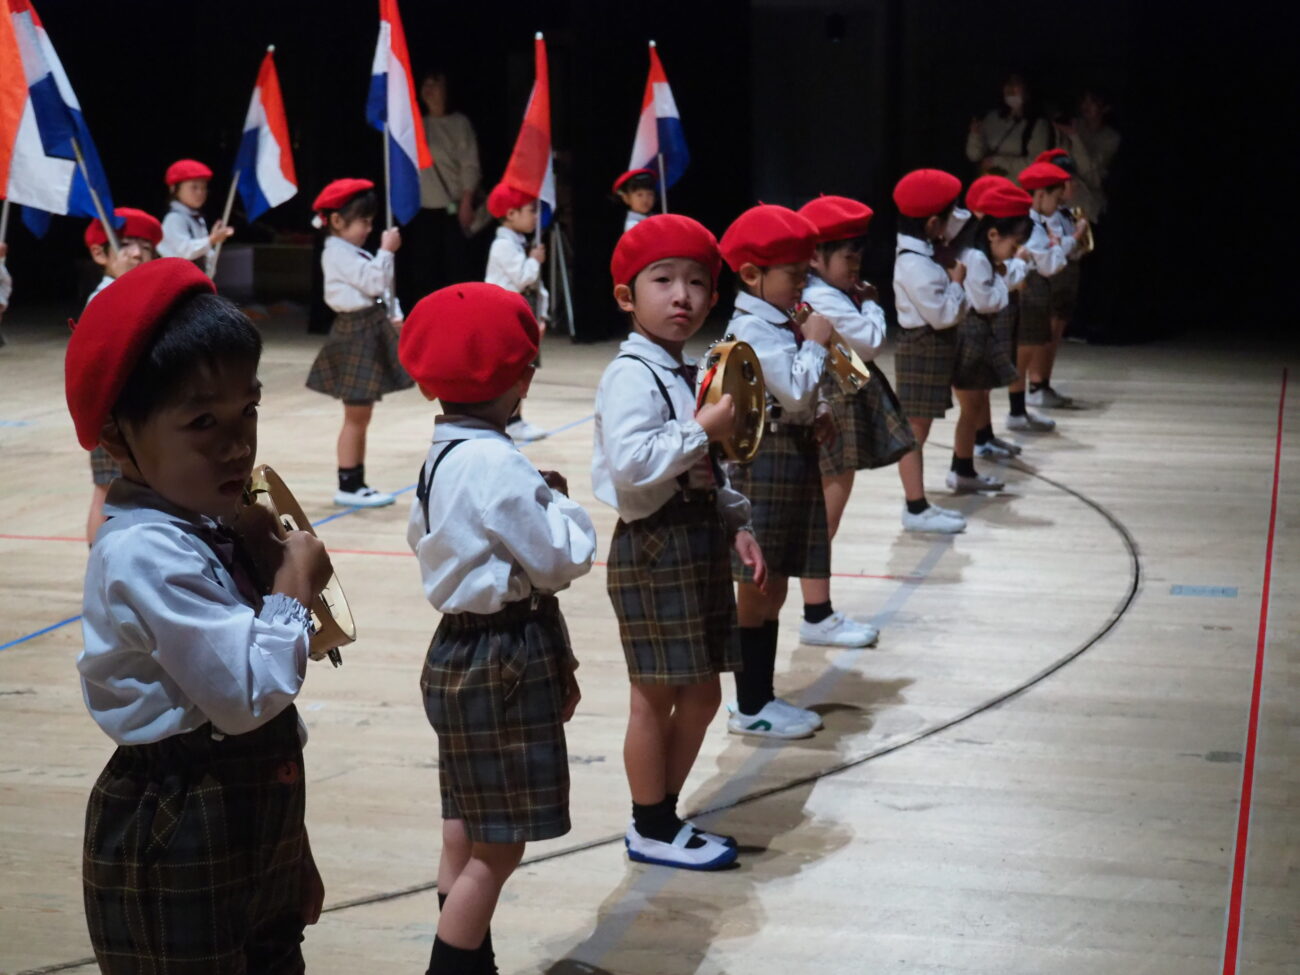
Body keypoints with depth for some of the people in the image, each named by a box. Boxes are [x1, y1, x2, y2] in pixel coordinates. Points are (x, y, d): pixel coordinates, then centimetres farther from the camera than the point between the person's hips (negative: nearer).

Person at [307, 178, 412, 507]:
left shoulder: (355, 253, 17)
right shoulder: (338, 254, -13)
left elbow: (381, 289, 18)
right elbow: (373, 282, -21)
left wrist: (394, 316, 4)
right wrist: (387, 251, -15)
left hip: (372, 331, 10)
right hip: (355, 334, -10)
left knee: (361, 416, 13)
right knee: (355, 416, -5)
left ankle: (356, 483, 18)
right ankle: (348, 486, 1)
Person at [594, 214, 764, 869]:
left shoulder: (685, 374, 14)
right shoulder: (632, 375, -16)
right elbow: (630, 464, -31)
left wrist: (736, 524, 12)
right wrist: (703, 430, -24)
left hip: (699, 541, 9)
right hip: (654, 549, -9)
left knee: (700, 695, 15)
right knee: (656, 698, 2)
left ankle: (662, 815, 28)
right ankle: (652, 830, 16)